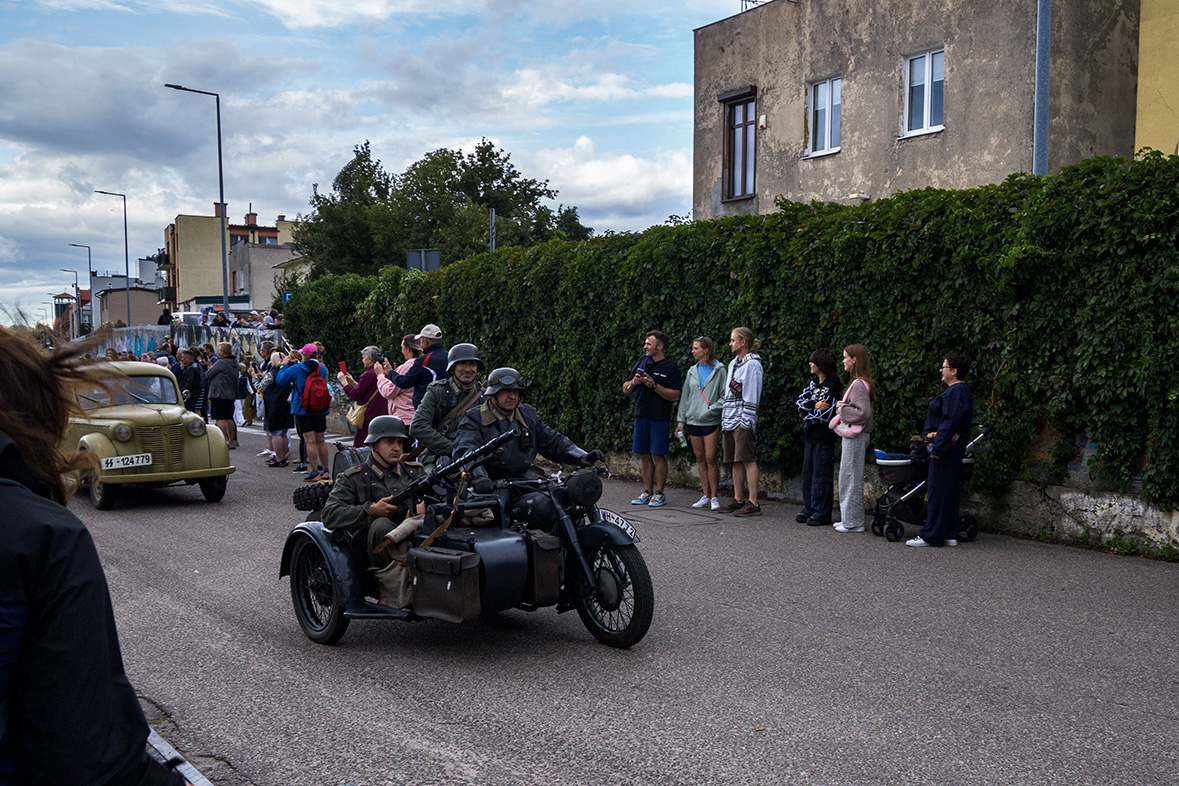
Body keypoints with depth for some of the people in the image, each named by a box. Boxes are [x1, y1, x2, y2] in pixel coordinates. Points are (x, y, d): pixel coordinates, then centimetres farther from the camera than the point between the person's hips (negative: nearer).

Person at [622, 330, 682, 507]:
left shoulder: (671, 368, -3)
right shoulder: (641, 362, 13)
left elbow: (675, 396, -13)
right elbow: (625, 390, 17)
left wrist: (654, 386, -18)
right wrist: (633, 383, -5)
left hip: (660, 418, -5)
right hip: (641, 416, 5)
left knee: (658, 455, -4)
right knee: (644, 455, 6)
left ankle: (659, 493, 4)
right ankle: (647, 492, 14)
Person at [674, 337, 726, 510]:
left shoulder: (719, 370, -1)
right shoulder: (692, 371, 14)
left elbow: (725, 396, -4)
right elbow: (685, 397, 16)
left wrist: (711, 410, -15)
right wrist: (681, 421, 12)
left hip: (711, 422, -5)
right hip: (693, 421, 5)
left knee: (710, 458, -8)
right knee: (700, 458, 6)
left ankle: (714, 496, 1)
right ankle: (706, 496, 11)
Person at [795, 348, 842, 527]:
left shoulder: (833, 387, -13)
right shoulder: (813, 383, 13)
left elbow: (824, 415, -18)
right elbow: (799, 401, 4)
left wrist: (804, 415, -4)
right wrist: (813, 406, -15)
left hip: (824, 438, -8)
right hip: (810, 435, 8)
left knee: (821, 475, -3)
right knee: (808, 472, 11)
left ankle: (822, 513, 3)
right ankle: (809, 509, 19)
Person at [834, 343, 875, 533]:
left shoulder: (859, 384, -17)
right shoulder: (857, 382, 14)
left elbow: (864, 412, -25)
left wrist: (843, 410, -14)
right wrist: (844, 405, 7)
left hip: (855, 436, -11)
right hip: (852, 434, 11)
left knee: (851, 477, -4)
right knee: (847, 476, 15)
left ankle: (853, 522, 2)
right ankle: (849, 518, 22)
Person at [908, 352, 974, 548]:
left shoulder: (956, 391, -15)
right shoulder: (957, 390, 17)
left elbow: (949, 423, -22)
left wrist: (938, 448, -23)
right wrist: (936, 445, 21)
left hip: (947, 445, -11)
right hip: (951, 447, 11)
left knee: (938, 490, -7)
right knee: (949, 490, 12)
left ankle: (931, 535, -4)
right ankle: (949, 535, 16)